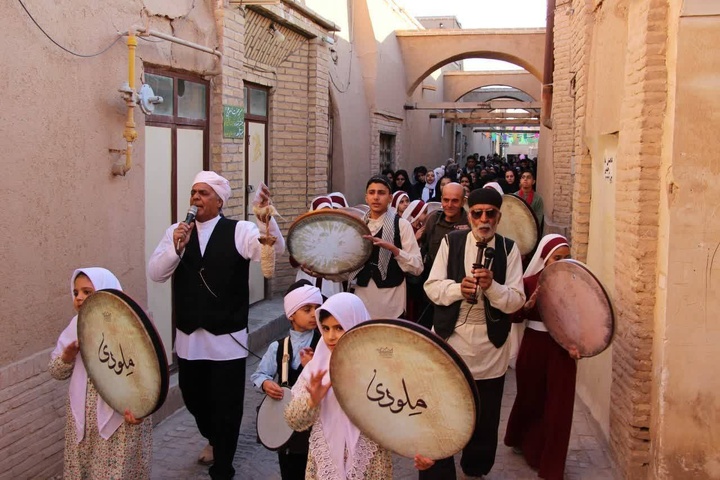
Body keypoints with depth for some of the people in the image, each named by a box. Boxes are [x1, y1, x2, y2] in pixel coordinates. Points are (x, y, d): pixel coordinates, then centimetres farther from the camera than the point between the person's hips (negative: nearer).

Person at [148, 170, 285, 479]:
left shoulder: (239, 231, -6)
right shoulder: (176, 232, 4)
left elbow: (275, 248, -22)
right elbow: (155, 273, -4)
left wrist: (265, 218, -41)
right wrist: (176, 247, -21)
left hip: (227, 338, -4)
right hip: (188, 337, 4)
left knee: (226, 406, 4)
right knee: (193, 397, 19)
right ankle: (213, 439, 50)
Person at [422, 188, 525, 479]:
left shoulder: (509, 249, -1)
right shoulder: (451, 242, 0)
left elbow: (516, 301, -6)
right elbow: (432, 287, -4)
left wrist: (491, 286, -24)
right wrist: (458, 288, -22)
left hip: (490, 345, 1)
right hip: (450, 338, -1)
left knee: (485, 419, 13)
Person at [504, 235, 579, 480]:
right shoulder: (529, 282, -5)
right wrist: (530, 304, -22)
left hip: (562, 350, 0)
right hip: (534, 346, 0)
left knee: (558, 405, 3)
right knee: (531, 398, 18)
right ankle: (523, 441, 47)